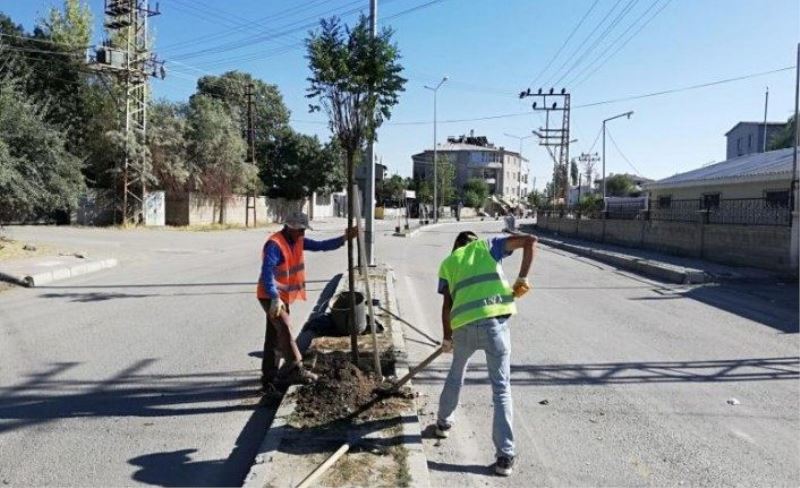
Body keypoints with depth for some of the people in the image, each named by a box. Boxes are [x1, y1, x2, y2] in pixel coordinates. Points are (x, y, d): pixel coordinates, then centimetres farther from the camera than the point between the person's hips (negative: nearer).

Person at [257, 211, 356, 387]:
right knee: (285, 330, -14)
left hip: (284, 296, 9)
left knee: (274, 334, 12)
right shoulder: (274, 244, -21)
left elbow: (321, 246, 7)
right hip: (270, 296, -9)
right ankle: (296, 369, -10)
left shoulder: (298, 241, 6)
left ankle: (269, 374, 19)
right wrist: (275, 298, -34)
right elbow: (267, 273, -28)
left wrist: (344, 238, -3)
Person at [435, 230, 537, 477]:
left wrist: (447, 338, 24)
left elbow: (447, 305, 14)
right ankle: (505, 456, 6)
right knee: (501, 389, 7)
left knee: (456, 374, 29)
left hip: (463, 325, 2)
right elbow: (530, 240, 8)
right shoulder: (488, 245, 18)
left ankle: (444, 422, 47)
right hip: (495, 321, -2)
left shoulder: (447, 263, 20)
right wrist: (523, 278, 6)